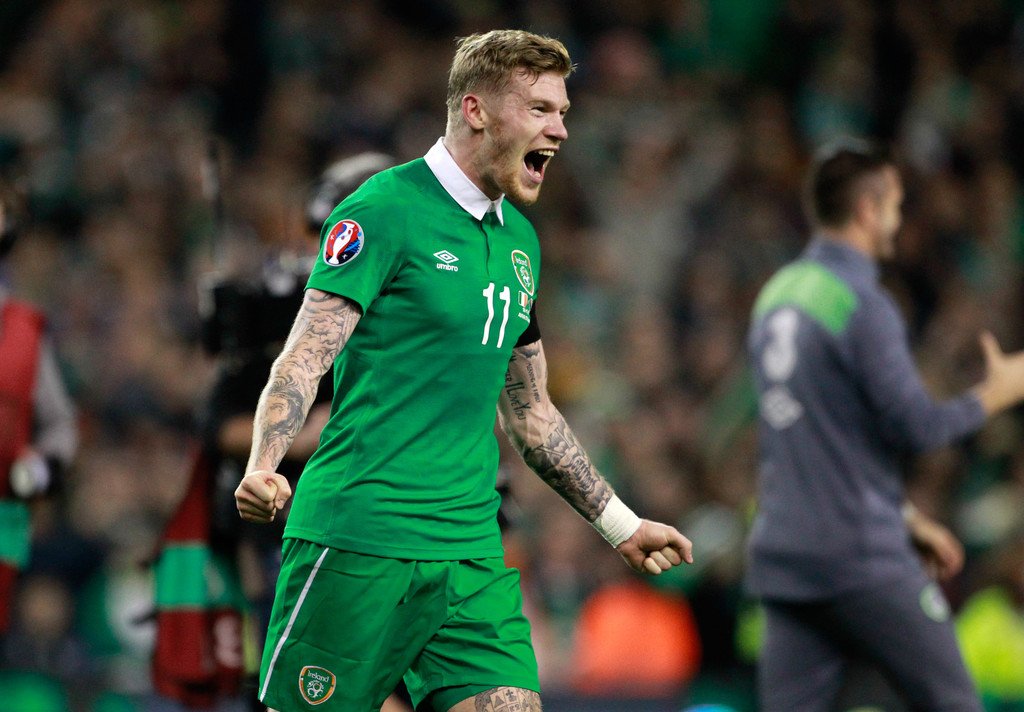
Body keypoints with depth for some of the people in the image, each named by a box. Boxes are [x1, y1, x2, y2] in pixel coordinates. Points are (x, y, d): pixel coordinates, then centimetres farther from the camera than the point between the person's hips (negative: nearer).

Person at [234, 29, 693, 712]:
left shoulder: (519, 240, 17)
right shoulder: (385, 212, -6)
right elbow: (304, 360, -14)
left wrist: (622, 525, 28)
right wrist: (262, 469, -31)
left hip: (472, 554, 7)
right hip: (359, 546, -7)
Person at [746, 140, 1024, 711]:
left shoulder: (777, 295, 15)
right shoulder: (862, 304, -13)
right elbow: (915, 426, -16)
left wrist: (908, 518, 26)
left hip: (783, 555, 8)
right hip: (861, 558, -8)